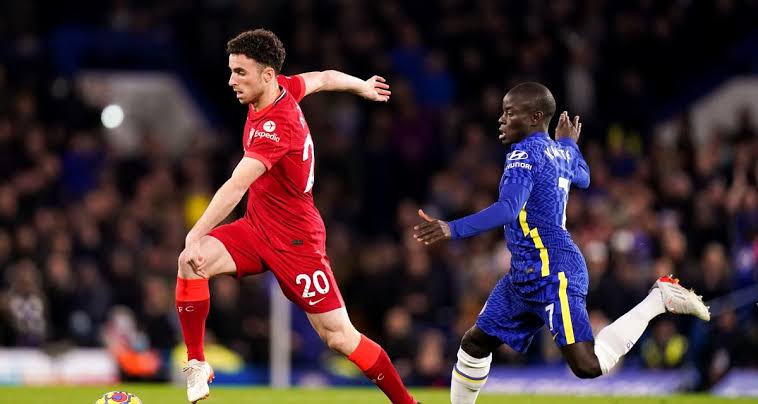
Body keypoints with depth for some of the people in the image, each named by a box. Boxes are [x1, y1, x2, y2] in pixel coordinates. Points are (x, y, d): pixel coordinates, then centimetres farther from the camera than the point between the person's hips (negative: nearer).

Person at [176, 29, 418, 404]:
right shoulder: (284, 87, -4)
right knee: (190, 262, -17)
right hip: (256, 227, 8)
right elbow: (324, 78, 17)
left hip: (293, 240, -8)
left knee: (339, 336, -4)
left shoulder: (275, 126, -29)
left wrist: (196, 237, -48)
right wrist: (363, 87, 39)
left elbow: (235, 187, -40)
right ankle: (197, 364, -8)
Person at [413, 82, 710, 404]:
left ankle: (660, 298, -6)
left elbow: (508, 209, -30)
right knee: (475, 344, 14)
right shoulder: (560, 153, 12)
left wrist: (453, 230, -38)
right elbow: (583, 178, 36)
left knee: (588, 365, -17)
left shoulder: (524, 154, -14)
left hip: (553, 275, -10)